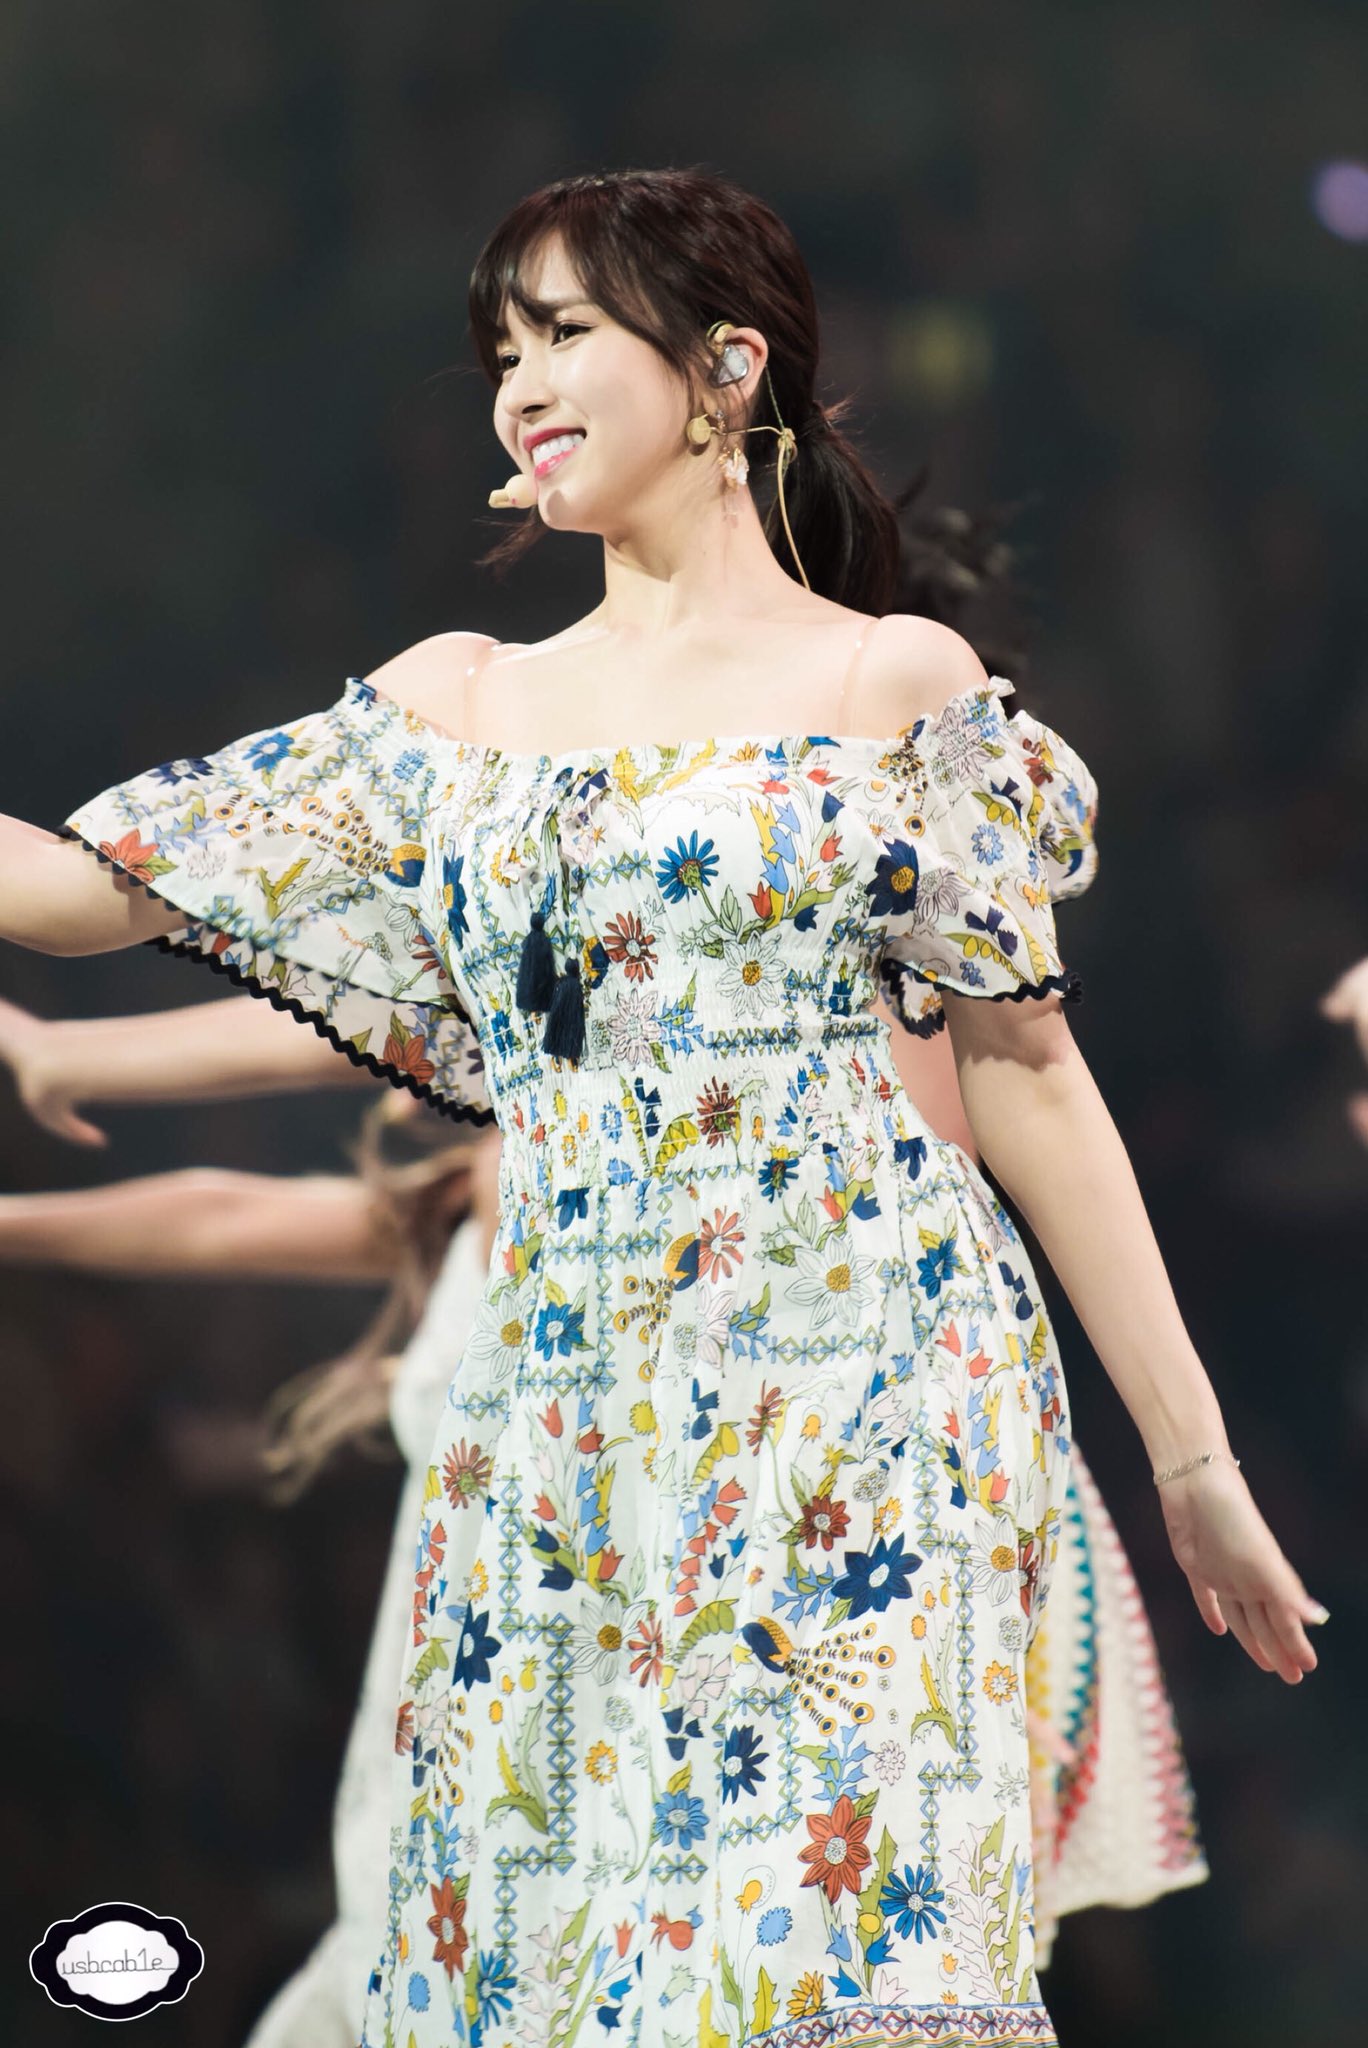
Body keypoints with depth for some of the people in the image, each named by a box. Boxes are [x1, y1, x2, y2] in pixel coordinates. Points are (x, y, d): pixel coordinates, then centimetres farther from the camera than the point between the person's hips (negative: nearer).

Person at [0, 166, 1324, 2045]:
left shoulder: (895, 677, 3)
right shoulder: (452, 700, 14)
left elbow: (1026, 1067, 3)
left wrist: (1196, 1464, 2)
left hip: (854, 1383, -4)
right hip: (563, 1425, 5)